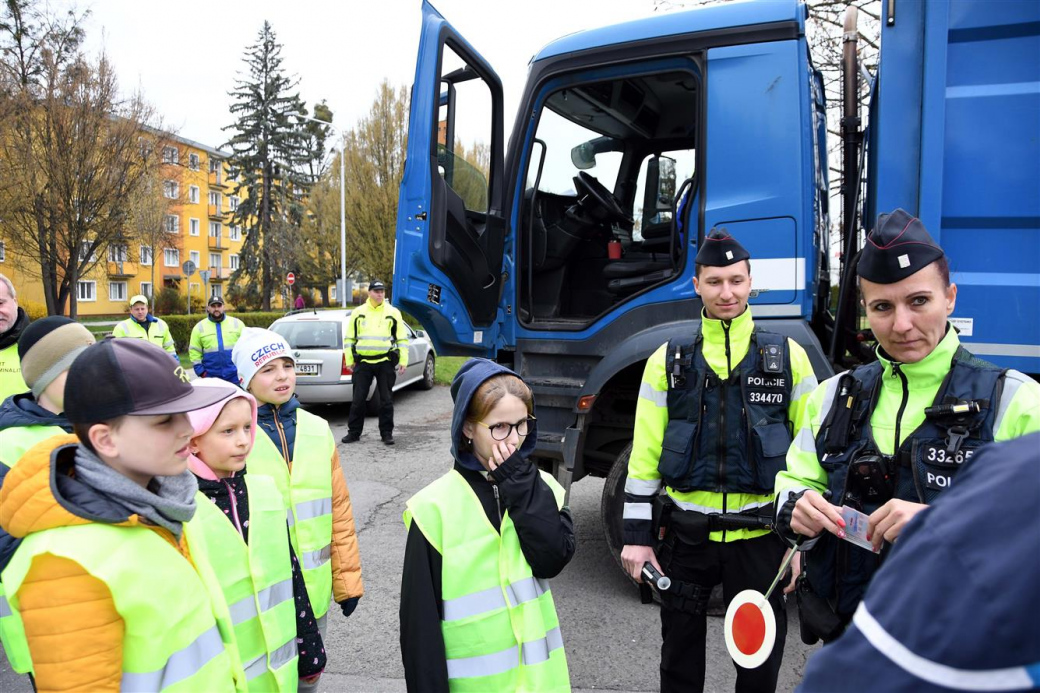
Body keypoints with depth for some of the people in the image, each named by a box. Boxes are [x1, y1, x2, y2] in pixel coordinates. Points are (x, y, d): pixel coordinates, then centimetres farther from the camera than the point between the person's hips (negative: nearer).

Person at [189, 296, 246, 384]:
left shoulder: (237, 323, 3)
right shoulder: (200, 327, 4)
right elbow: (194, 352, 5)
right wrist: (201, 372, -3)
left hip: (236, 374, 0)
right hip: (211, 376, 0)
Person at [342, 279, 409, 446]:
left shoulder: (393, 313, 5)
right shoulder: (358, 312, 7)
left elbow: (402, 338, 5)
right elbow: (349, 338, 11)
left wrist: (403, 361, -1)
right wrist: (350, 360, 5)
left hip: (385, 362, -1)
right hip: (363, 362, 1)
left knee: (386, 400, 4)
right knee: (358, 399, 4)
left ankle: (387, 433, 14)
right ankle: (354, 432, 16)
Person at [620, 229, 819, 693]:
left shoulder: (789, 356, -1)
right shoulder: (668, 360, 0)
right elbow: (644, 453, 0)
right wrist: (638, 535, -2)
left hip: (760, 536, 0)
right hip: (686, 533, 1)